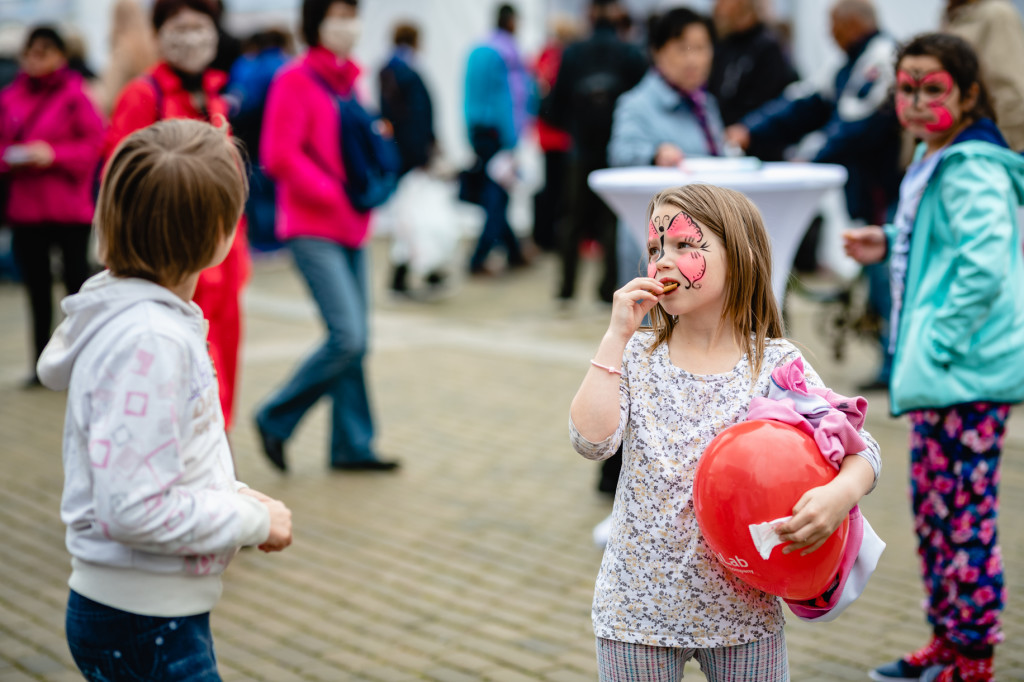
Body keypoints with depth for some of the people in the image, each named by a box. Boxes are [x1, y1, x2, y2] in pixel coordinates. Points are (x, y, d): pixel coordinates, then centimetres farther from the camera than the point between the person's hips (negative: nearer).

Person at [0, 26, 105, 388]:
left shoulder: (75, 96, -6)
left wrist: (54, 155, -17)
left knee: (76, 280, 1)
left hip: (68, 206, -4)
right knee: (36, 285, 10)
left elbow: (95, 144, -7)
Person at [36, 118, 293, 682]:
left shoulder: (121, 308, 5)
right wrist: (253, 522, -15)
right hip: (144, 627, -9)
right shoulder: (151, 342, -24)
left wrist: (232, 497, 5)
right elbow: (135, 510, -27)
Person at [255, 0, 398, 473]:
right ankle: (275, 420, 4)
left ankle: (352, 446, 16)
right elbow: (279, 157, -16)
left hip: (351, 228, 8)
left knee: (356, 340, 7)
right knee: (347, 336, -14)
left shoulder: (351, 79, 13)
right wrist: (334, 195, -15)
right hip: (313, 229, -8)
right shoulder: (295, 79, -9)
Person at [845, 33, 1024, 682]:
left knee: (962, 513, -2)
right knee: (933, 507, 17)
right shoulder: (935, 160, 14)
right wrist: (889, 245, 13)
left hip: (968, 371, -10)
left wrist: (938, 344, -23)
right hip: (940, 368, 10)